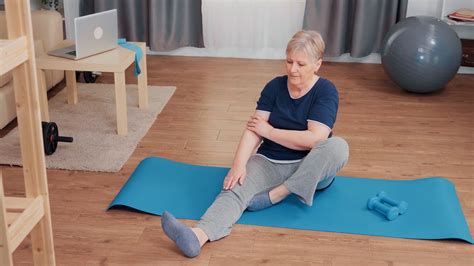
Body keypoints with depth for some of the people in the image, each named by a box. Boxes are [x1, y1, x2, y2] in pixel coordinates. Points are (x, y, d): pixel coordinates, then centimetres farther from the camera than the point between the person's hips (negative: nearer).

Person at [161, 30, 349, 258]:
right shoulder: (275, 86, 0)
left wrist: (269, 131, -15)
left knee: (338, 146, -34)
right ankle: (198, 236, -56)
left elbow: (314, 138, -22)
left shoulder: (326, 91, -10)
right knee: (236, 188, -28)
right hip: (269, 162, 2)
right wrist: (239, 164, -26)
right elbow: (253, 129, -10)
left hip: (310, 169, -2)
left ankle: (277, 193, -28)